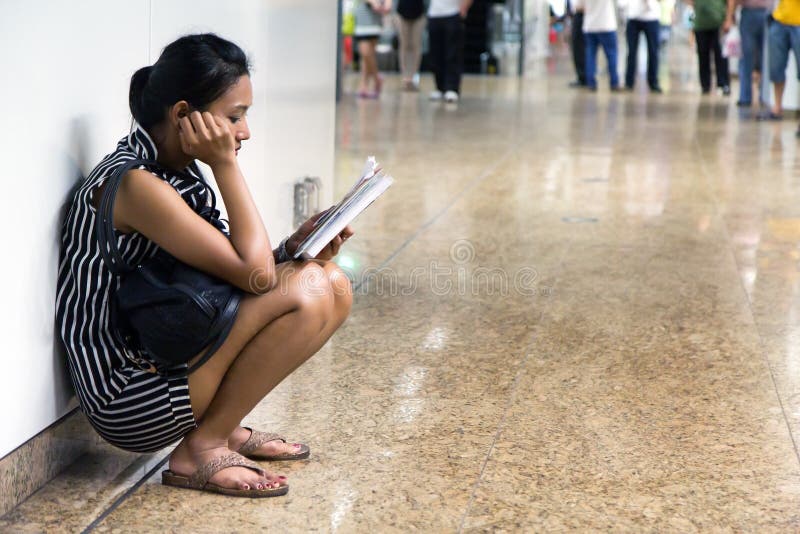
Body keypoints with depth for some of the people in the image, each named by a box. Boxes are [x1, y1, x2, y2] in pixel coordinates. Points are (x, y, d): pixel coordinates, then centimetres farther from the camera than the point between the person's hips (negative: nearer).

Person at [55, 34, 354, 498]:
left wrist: (295, 246, -7)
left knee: (335, 284, 3)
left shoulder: (176, 173, 7)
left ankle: (225, 426, 7)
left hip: (166, 360, 9)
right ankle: (202, 450, -8)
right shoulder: (133, 182, -21)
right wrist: (226, 164, -18)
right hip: (126, 399, -9)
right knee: (307, 290, -22)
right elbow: (255, 275, -24)